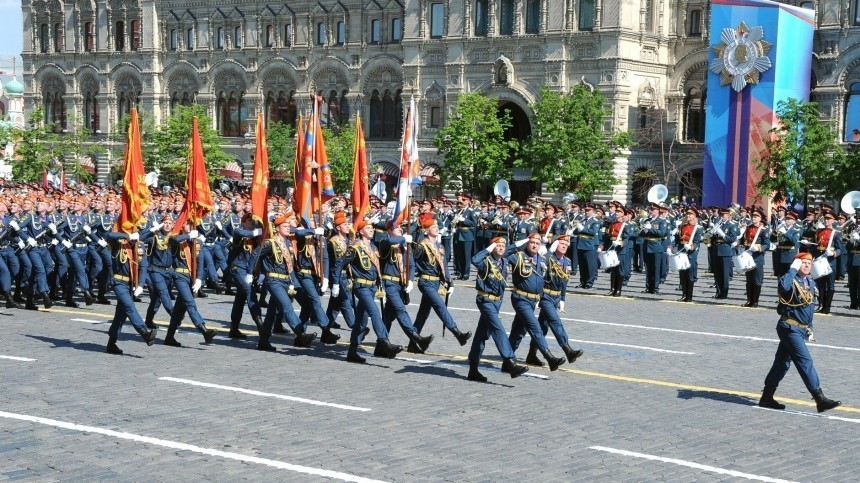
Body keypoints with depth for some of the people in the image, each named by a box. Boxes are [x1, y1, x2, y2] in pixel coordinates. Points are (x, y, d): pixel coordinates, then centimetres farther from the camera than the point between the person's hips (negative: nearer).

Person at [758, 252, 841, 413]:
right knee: (805, 361, -12)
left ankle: (767, 397, 20)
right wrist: (793, 269, -26)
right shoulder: (791, 280, -12)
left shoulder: (811, 284, 14)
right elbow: (784, 286, -38)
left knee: (783, 362, 13)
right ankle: (820, 399, -13)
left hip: (801, 329, 9)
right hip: (790, 328, -9)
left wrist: (810, 328, 22)